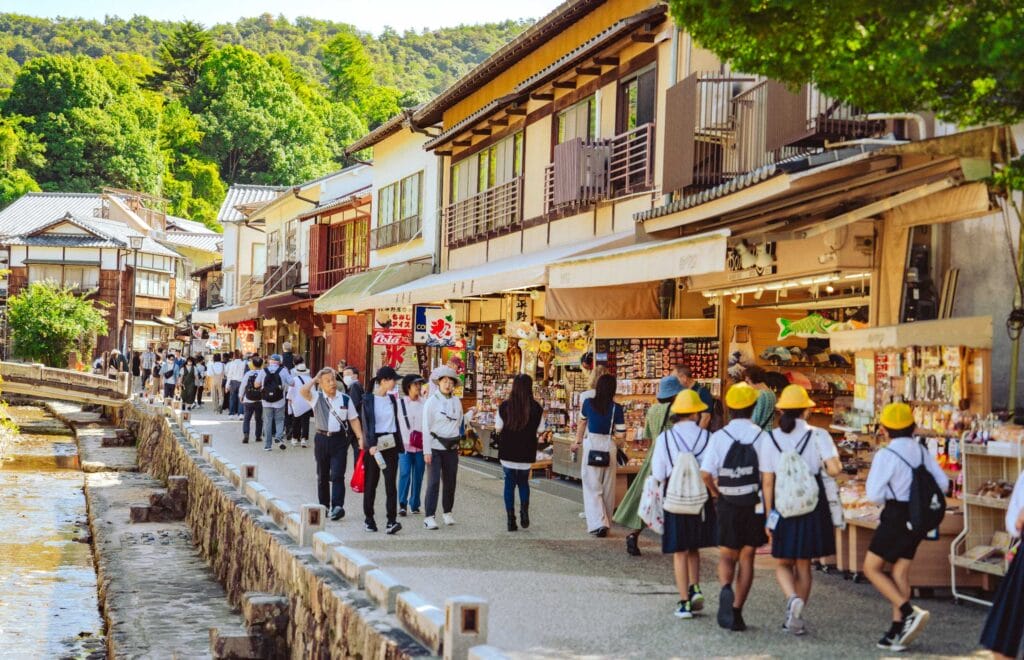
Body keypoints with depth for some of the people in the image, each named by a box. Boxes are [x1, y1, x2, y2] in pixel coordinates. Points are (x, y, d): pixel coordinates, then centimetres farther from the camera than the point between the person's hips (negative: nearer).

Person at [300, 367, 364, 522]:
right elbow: (302, 391, -19)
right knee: (322, 475, 11)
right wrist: (315, 379, -7)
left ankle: (338, 506, -15)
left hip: (339, 439, -1)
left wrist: (361, 437, -1)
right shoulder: (316, 397, 1)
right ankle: (324, 506, 20)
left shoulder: (345, 399, 4)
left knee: (337, 475, -10)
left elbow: (353, 419, 8)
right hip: (321, 439, 1)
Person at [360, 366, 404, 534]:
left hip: (391, 444, 4)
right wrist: (371, 444, -22)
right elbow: (367, 424, -11)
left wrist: (399, 444, 15)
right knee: (371, 483, 6)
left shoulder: (392, 399, 12)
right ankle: (369, 518, 19)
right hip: (374, 444, -4)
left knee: (391, 483, -7)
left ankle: (391, 521, -14)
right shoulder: (369, 400, -4)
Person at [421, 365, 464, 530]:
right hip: (435, 447, -4)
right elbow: (426, 427, -7)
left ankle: (447, 512, 23)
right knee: (433, 482, -10)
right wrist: (427, 451, -11)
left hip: (451, 448, 5)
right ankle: (429, 517, -9)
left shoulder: (456, 402, 8)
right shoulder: (431, 402, -5)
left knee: (450, 481, 8)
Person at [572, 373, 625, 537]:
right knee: (608, 487, 14)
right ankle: (606, 522, 24)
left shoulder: (588, 403, -3)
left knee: (592, 487, 2)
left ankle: (598, 523, -11)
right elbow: (620, 435, -9)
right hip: (609, 446, 1)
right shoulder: (616, 408, -8)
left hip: (591, 445, 0)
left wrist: (577, 442, 30)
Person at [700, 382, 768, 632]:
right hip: (754, 503, 0)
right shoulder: (760, 436, -7)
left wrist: (715, 492, 5)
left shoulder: (719, 436, -6)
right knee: (747, 558, 10)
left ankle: (726, 589, -17)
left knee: (727, 555, 14)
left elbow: (705, 473, -13)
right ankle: (737, 612, 8)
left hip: (727, 504, 0)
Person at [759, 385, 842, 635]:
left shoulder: (770, 439, -3)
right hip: (813, 506, 0)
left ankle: (793, 598, -16)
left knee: (783, 563, 13)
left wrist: (769, 516, 6)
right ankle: (797, 619, 16)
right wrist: (821, 467, 6)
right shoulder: (818, 435, -6)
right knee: (803, 565, 14)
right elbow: (834, 469, -18)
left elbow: (767, 482, -1)